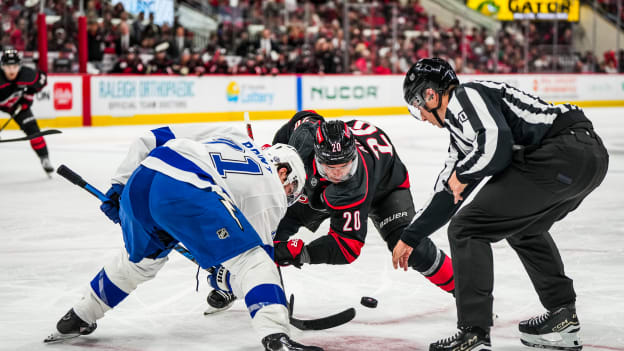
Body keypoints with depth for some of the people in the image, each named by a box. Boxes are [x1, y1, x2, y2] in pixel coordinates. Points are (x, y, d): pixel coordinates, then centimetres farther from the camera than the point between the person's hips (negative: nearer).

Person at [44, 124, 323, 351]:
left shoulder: (230, 136, 35)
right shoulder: (272, 190, 20)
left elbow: (153, 139, 31)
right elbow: (260, 247, 20)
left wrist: (120, 184, 33)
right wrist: (224, 273, 38)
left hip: (139, 181, 7)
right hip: (187, 194, -7)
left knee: (140, 258, 32)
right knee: (249, 257, 2)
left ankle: (77, 318, 45)